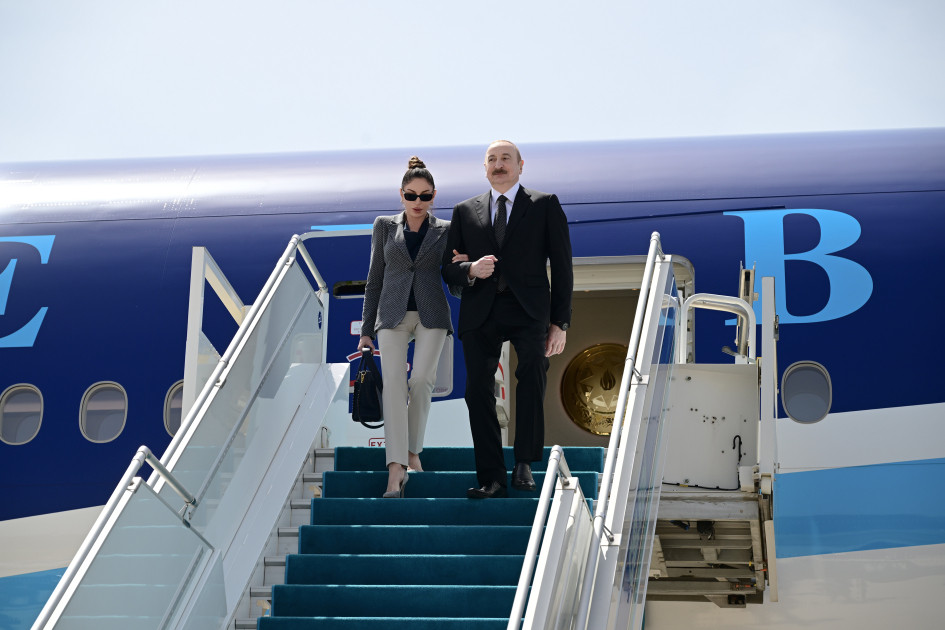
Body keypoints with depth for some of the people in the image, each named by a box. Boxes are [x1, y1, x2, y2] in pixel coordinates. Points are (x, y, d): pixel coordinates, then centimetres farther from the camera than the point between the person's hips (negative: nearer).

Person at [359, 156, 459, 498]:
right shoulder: (384, 226, 9)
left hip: (431, 315, 0)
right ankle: (396, 467, -21)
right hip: (393, 315, 0)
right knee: (393, 383, -14)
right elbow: (375, 279, 9)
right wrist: (366, 329, 6)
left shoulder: (446, 231, 7)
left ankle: (412, 451, 11)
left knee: (421, 381, -10)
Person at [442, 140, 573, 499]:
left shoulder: (545, 206, 11)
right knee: (478, 390, -4)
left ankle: (524, 463, -17)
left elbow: (562, 266, 8)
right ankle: (491, 477, 5)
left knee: (533, 370, -27)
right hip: (480, 311, 3)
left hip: (528, 310, -3)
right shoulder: (465, 211, 18)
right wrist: (470, 270, -8)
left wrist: (560, 322, 0)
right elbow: (448, 268, 17)